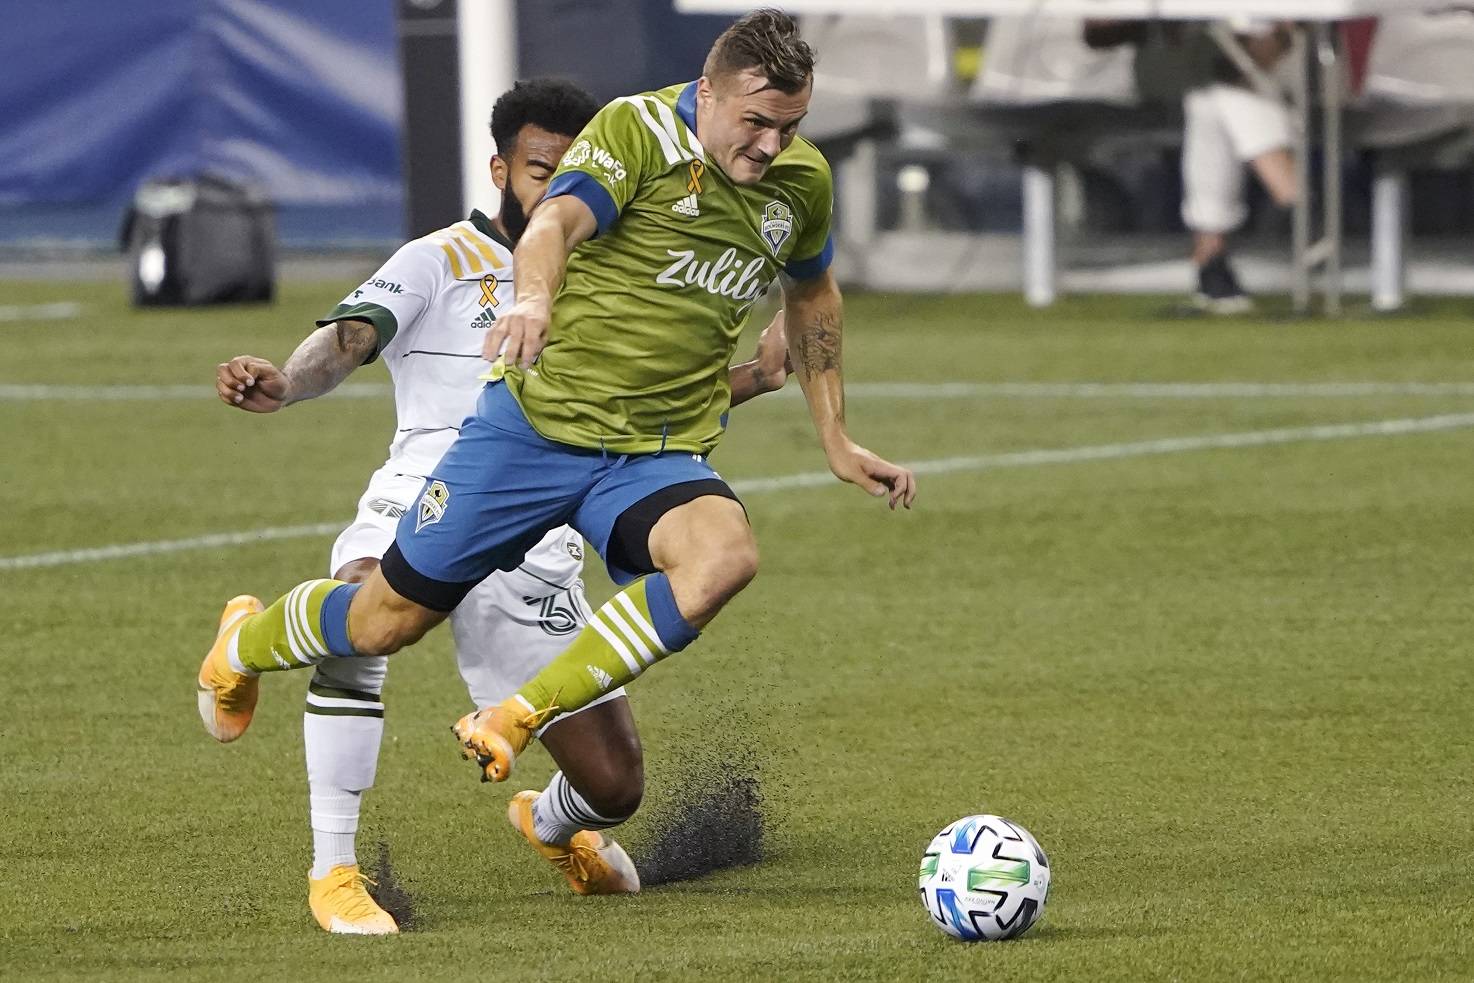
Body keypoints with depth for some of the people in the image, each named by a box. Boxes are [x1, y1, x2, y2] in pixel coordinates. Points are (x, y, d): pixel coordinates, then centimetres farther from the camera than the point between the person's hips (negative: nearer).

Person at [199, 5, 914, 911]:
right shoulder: (637, 130, -13)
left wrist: (836, 439, 27)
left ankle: (517, 723, -22)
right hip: (539, 421, -4)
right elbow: (556, 223, -31)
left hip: (658, 455, 4)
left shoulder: (802, 183, 6)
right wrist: (534, 300, -53)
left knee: (725, 556, -31)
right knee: (391, 617, 3)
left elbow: (814, 296, 26)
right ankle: (248, 645, 39)